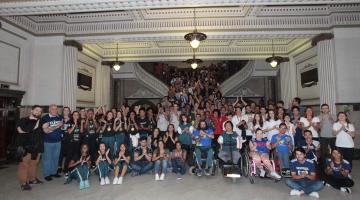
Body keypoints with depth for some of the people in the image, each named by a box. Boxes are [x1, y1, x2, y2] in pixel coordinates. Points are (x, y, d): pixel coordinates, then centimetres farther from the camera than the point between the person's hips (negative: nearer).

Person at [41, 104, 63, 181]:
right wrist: (56, 126, -20)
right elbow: (45, 130, -16)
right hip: (48, 141, -4)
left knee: (56, 157, 14)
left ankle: (54, 172, 27)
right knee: (47, 158, 5)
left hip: (58, 141, 4)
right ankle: (47, 174, 17)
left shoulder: (60, 117, 4)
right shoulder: (45, 118, -9)